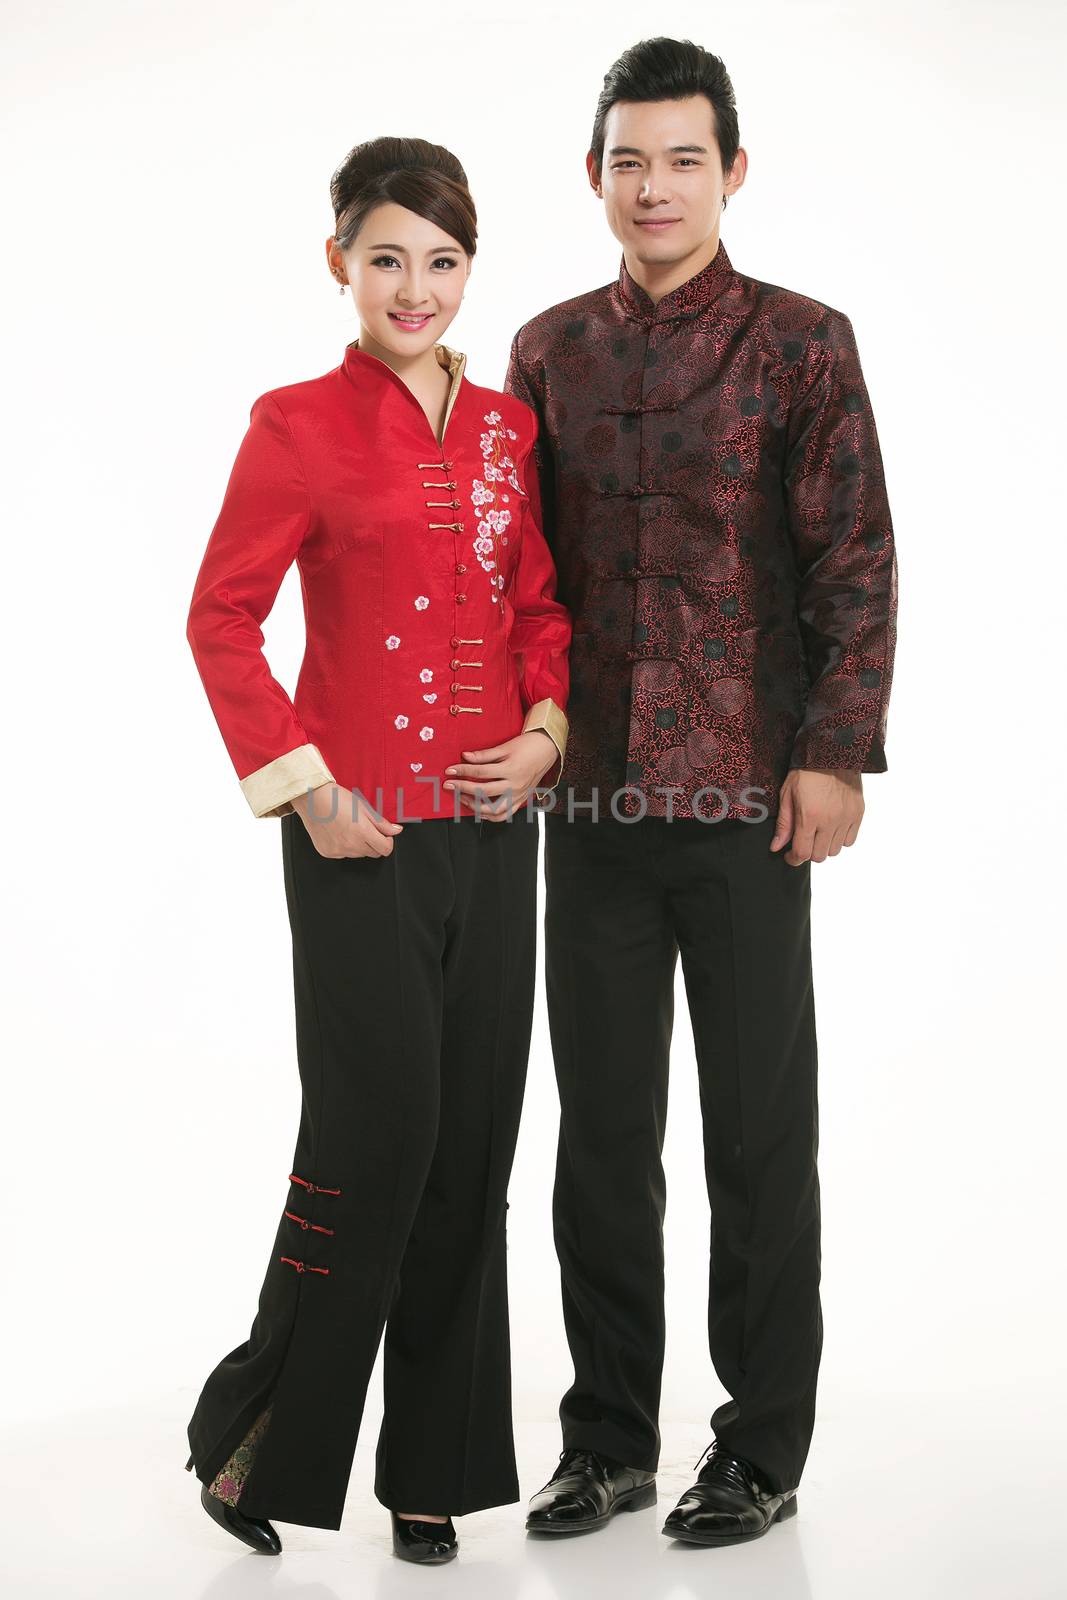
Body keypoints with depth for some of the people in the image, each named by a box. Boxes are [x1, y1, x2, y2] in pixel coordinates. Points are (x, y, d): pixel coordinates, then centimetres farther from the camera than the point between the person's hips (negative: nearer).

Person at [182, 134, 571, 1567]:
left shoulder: (509, 428, 11)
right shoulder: (300, 427, -4)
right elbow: (221, 618, -4)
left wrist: (548, 727, -1)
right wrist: (303, 787, -10)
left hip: (494, 827, 5)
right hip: (364, 832, -5)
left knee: (471, 1146, 8)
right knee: (378, 1134, -5)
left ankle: (433, 1466, 21)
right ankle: (254, 1434, 16)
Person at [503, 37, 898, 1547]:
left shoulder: (802, 342, 0)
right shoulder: (549, 351, 11)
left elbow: (856, 562, -4)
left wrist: (836, 754, -12)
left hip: (748, 797, -3)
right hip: (591, 797, 4)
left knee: (761, 1134, 4)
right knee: (601, 1127, 10)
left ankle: (764, 1448, 18)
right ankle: (610, 1437, 23)